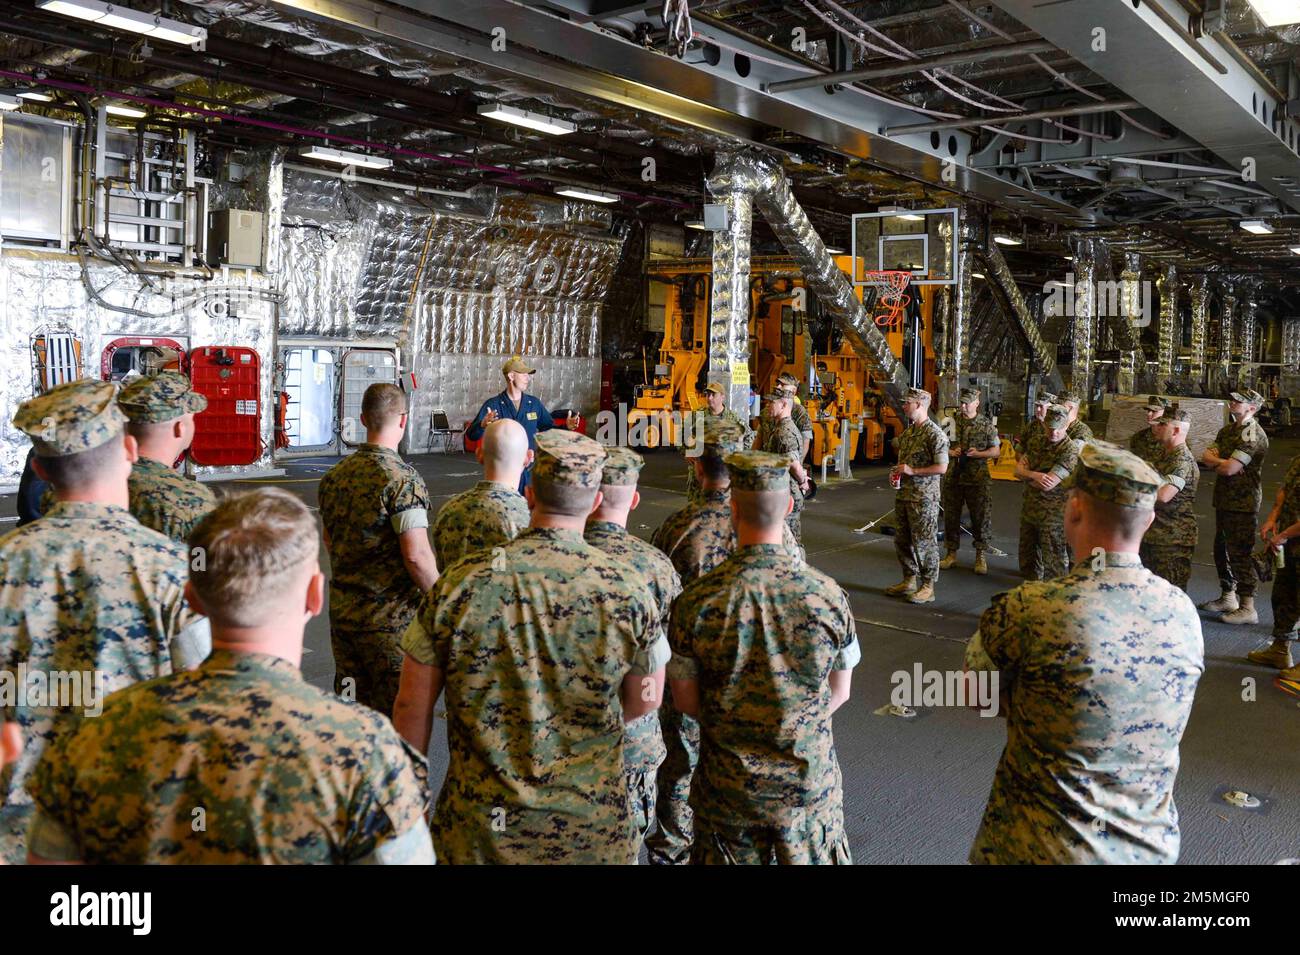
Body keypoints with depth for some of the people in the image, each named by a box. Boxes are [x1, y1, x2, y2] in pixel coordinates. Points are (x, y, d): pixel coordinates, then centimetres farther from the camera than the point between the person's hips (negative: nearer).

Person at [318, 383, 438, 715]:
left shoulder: (334, 476, 6)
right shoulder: (402, 478, -17)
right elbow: (416, 554, -22)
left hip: (341, 610, 7)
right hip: (390, 616, -7)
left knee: (349, 702, 16)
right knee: (394, 710, 5)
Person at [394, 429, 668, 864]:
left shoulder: (460, 584, -12)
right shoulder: (629, 593, -12)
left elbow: (412, 705, -4)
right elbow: (644, 701, 1)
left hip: (477, 826, 0)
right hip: (592, 827, 0)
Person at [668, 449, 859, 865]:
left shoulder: (697, 600, -18)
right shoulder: (828, 594, -14)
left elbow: (685, 699, -6)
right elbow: (839, 692, -1)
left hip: (727, 786, -1)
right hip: (811, 780, 1)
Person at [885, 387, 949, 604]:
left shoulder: (934, 434, -13)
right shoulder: (907, 432, 13)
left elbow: (942, 467, -18)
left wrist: (912, 471, -18)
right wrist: (896, 472, 6)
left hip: (923, 497, -9)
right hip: (903, 494, 9)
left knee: (924, 542, -2)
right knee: (902, 540, 14)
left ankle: (927, 587, 6)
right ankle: (909, 580, 27)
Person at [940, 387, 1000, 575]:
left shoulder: (986, 425, 1)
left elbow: (996, 450, 2)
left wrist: (978, 453, -14)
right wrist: (952, 452, -11)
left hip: (978, 478, -2)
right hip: (953, 476, 2)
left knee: (981, 517, 0)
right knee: (951, 516, 8)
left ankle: (980, 556, 11)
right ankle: (951, 553, 20)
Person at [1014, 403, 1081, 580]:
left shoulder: (1070, 450, -18)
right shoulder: (1036, 441, 4)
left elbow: (1048, 484, -23)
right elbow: (1018, 470, -2)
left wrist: (1027, 475, -6)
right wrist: (1034, 475, -22)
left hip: (1053, 514, -7)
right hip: (1029, 506, 7)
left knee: (1054, 560, 2)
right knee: (1028, 556, 19)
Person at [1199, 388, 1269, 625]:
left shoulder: (1253, 435, -17)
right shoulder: (1227, 430, 13)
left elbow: (1229, 469, -23)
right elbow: (1206, 456, 4)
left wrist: (1215, 462, -4)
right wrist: (1224, 462, -14)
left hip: (1242, 503, -9)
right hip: (1225, 499, 10)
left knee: (1240, 553, -7)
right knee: (1222, 550, 18)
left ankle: (1247, 608, -1)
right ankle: (1228, 598, 31)